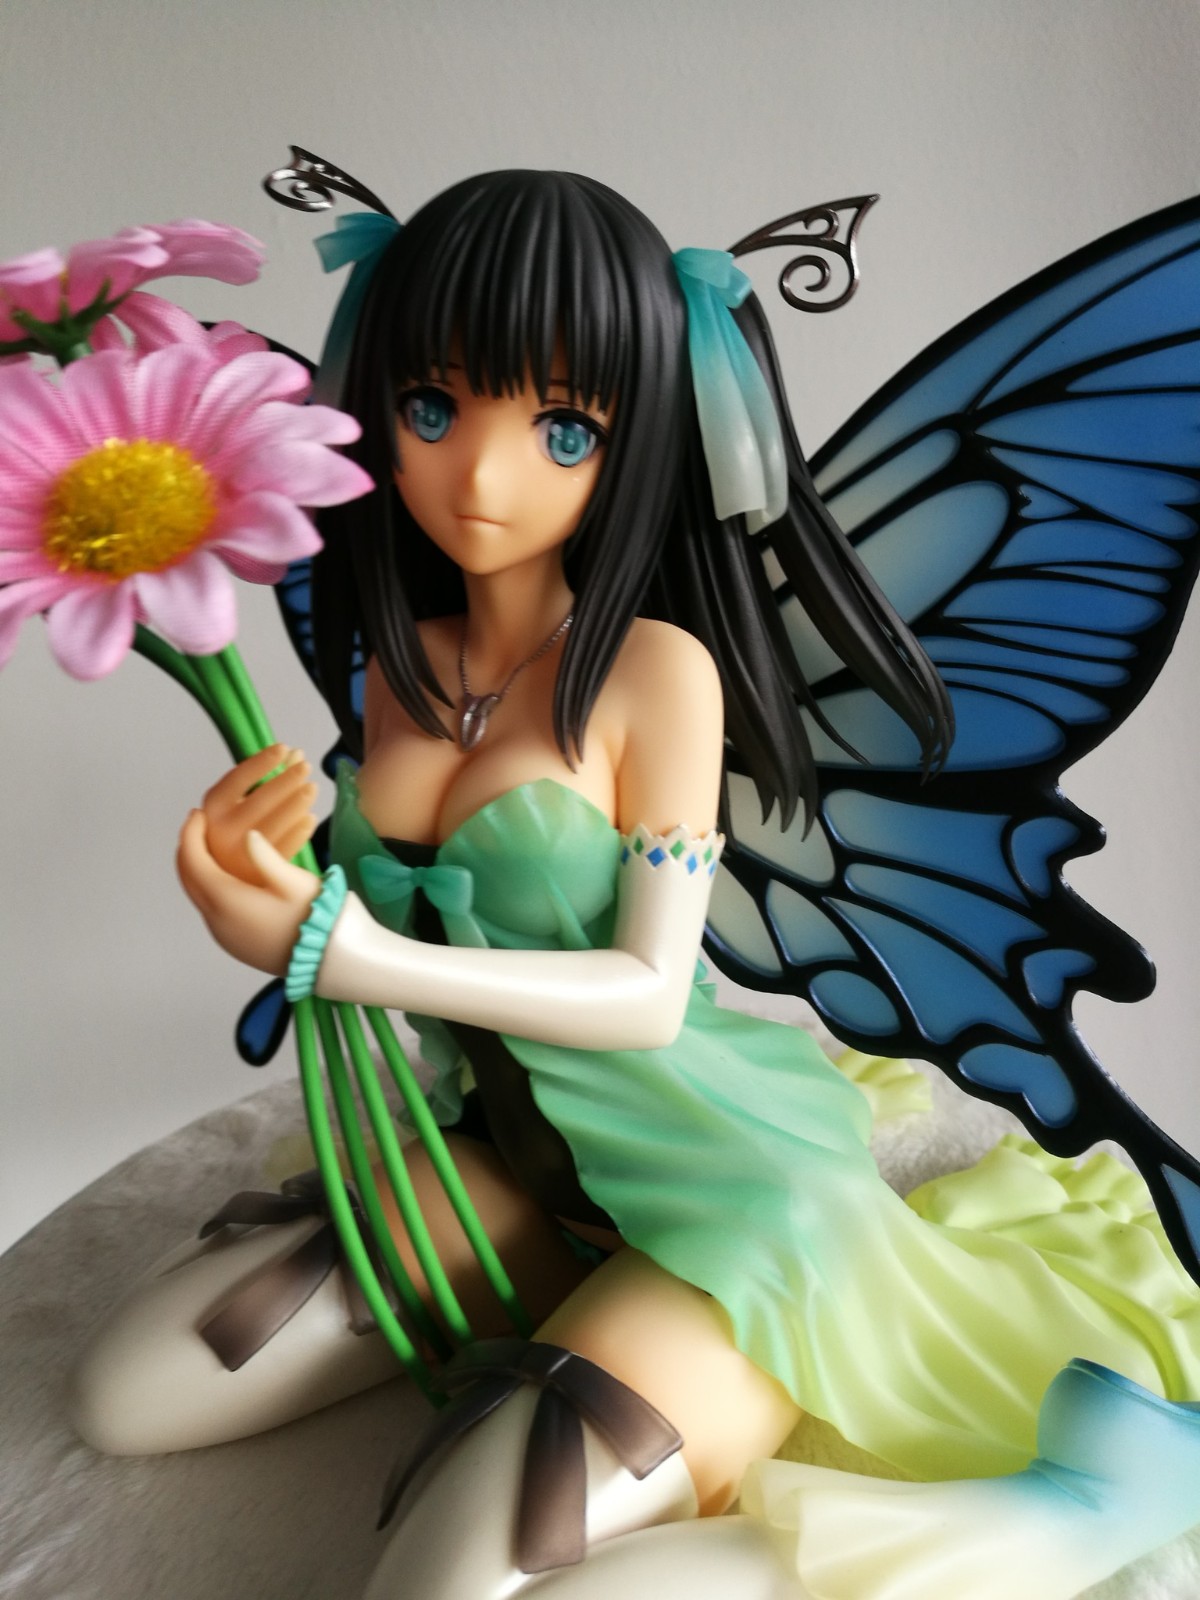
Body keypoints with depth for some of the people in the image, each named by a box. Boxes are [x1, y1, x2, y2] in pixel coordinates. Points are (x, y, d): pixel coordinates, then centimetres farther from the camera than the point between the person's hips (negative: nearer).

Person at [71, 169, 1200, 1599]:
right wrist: (264, 872, -15)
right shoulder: (397, 666, 0)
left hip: (712, 1175, -6)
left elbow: (650, 991, -18)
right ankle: (543, 1298, 14)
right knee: (126, 1393, 7)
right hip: (518, 1156, 7)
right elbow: (396, 934, 5)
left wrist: (334, 946, -24)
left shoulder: (655, 670, -18)